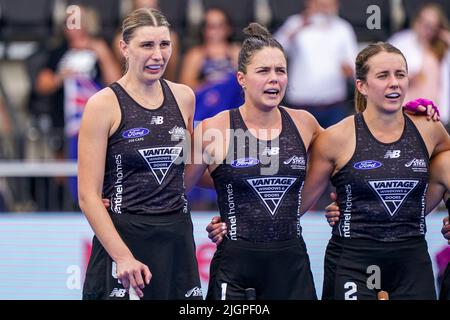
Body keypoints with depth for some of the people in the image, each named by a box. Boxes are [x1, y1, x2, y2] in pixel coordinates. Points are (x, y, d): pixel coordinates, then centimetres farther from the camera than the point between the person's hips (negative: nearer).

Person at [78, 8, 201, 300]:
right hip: (125, 238, -5)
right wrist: (123, 256, -18)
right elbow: (89, 196, -11)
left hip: (178, 239, 5)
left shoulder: (183, 97, 8)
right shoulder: (104, 104, -7)